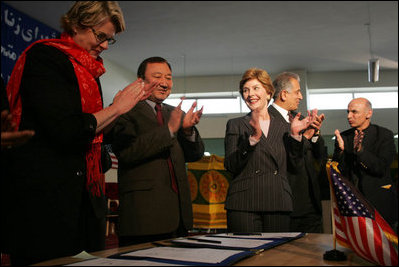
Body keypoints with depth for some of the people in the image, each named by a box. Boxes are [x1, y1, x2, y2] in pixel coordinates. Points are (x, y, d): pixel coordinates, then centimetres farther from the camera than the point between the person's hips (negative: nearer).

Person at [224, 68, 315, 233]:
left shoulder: (282, 127, 15)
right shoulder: (235, 125, 7)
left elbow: (293, 164, 10)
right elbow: (230, 166, -5)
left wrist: (295, 134, 0)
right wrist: (253, 137, -15)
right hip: (244, 205, -2)